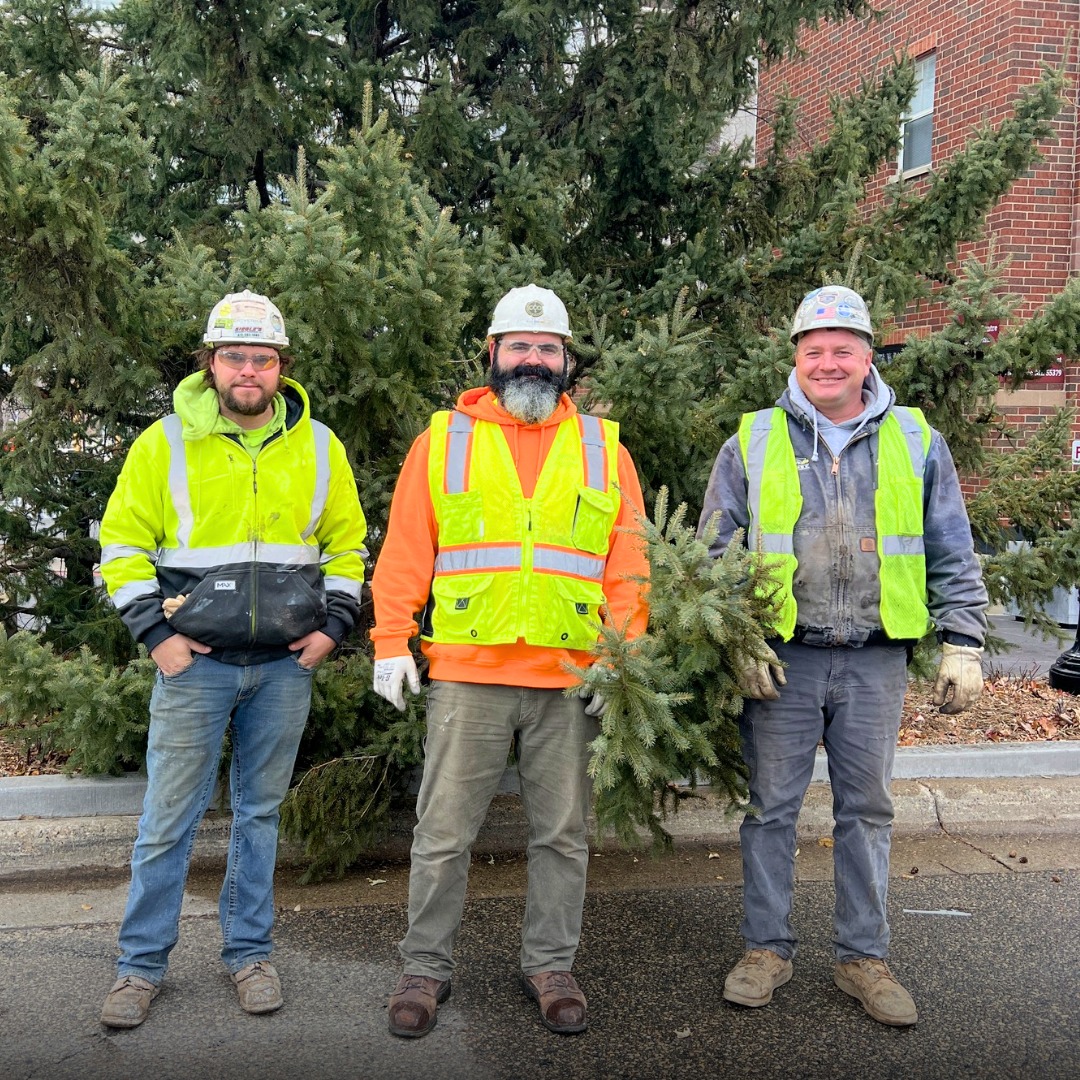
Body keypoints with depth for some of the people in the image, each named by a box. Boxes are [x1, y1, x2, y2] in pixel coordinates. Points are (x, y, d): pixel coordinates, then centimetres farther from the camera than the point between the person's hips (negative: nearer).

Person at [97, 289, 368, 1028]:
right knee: (169, 819, 2)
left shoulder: (319, 447, 4)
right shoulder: (165, 443, -2)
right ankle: (142, 965, 17)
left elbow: (347, 542, 12)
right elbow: (123, 543, 1)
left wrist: (333, 624, 2)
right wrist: (155, 632, -7)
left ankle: (250, 951, 25)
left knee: (261, 812, 12)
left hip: (286, 665, 2)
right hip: (195, 662, -2)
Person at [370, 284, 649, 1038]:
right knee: (444, 831, 6)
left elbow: (628, 565, 6)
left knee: (562, 833, 10)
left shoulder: (603, 446, 10)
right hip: (467, 674, -1)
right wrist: (392, 643, -3)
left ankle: (550, 966, 26)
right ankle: (427, 968, 21)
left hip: (571, 680, 1)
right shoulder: (444, 439, 7)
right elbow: (405, 552, 4)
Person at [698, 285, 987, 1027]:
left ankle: (863, 955, 23)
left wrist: (963, 644, 1)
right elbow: (716, 552, 4)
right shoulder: (754, 443, 3)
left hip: (876, 661, 1)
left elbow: (952, 557, 8)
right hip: (780, 659, 0)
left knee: (867, 808, 10)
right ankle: (768, 948, 22)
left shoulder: (916, 442, 6)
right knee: (771, 806, 7)